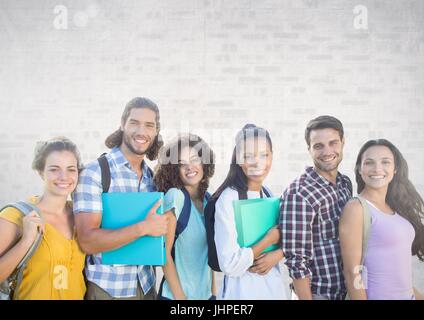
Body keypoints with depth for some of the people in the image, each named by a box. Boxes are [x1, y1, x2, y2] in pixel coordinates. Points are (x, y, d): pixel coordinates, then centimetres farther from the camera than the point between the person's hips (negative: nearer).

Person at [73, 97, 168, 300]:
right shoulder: (95, 172, -14)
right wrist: (143, 227, -24)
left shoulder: (151, 176, 4)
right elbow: (87, 241, -20)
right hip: (107, 288, -5)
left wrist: (160, 227, -5)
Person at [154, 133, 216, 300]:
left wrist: (213, 290, 7)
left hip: (206, 293, 6)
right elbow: (164, 253, -16)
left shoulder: (208, 200, 2)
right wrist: (180, 296, -15)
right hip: (176, 294, -6)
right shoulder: (174, 196, -16)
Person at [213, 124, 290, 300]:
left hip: (276, 285, 6)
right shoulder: (228, 199, -20)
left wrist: (277, 254, -12)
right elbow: (229, 265, -24)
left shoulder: (269, 194, 1)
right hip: (244, 288, -6)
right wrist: (269, 239, -15)